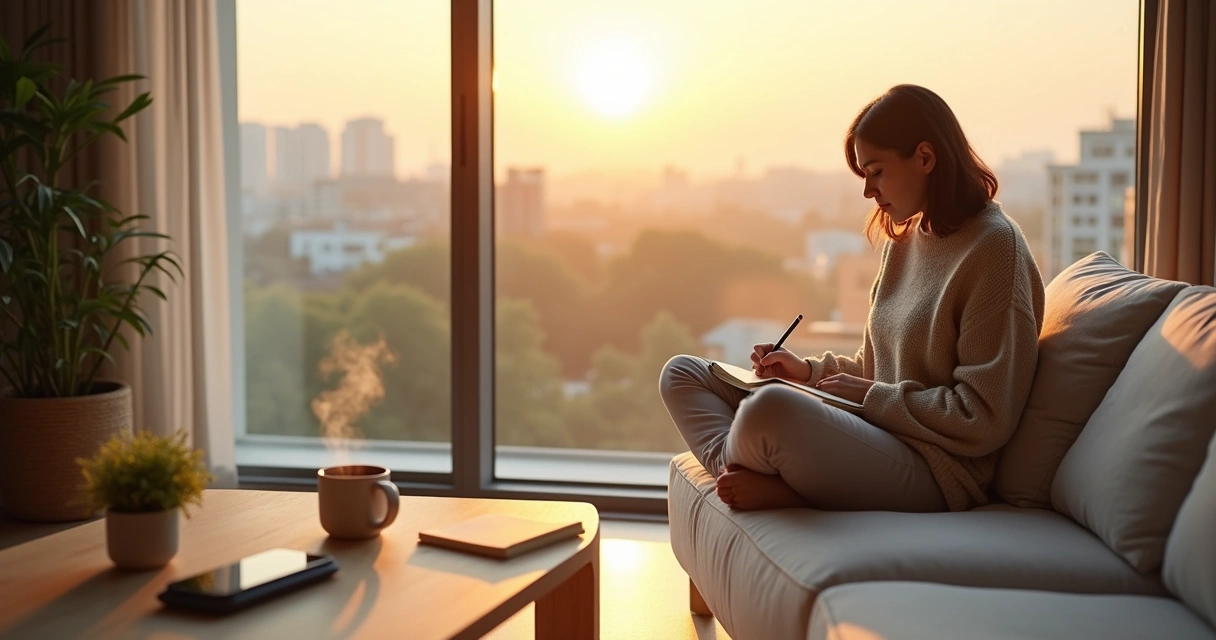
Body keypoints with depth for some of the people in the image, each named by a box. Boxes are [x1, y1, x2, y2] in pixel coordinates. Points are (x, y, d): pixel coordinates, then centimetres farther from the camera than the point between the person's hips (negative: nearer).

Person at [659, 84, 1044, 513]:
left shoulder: (993, 247, -11)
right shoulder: (906, 240, 16)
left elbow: (984, 420, -16)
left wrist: (870, 396, -12)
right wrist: (809, 371, 7)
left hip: (931, 473, -9)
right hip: (874, 435, 10)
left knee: (770, 408, -39)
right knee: (681, 373, 7)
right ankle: (747, 480, -18)